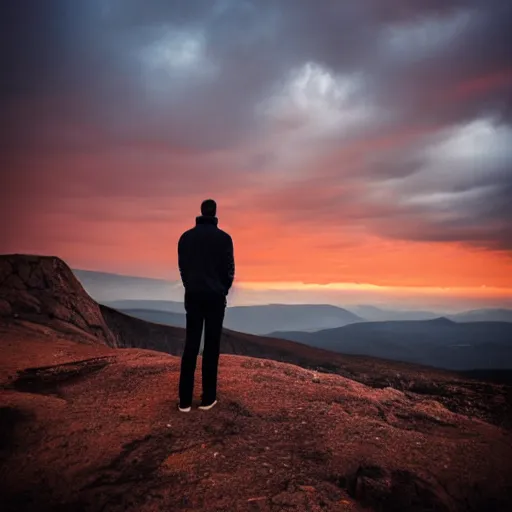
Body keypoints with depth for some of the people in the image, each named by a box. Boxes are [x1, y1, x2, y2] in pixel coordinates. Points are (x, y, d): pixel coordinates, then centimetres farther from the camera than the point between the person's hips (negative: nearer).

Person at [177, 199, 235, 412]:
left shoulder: (186, 237, 4)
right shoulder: (224, 238, -6)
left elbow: (182, 267, 8)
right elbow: (229, 269, -3)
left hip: (192, 296, 3)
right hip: (215, 297, -3)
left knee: (190, 346, 7)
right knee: (211, 347, 4)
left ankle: (185, 400, 10)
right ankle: (208, 398, 11)